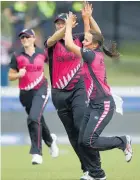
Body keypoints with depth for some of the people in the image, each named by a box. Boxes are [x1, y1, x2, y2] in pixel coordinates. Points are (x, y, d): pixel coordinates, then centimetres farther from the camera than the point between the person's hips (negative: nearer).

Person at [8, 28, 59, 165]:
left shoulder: (42, 53, -1)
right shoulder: (17, 56, 0)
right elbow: (10, 76, 3)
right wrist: (18, 74, -16)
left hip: (40, 90, -3)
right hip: (25, 93, 3)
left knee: (34, 118, -22)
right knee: (38, 120, 14)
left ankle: (36, 153, -19)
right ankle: (50, 140, 45)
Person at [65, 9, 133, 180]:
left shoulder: (93, 55, -17)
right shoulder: (95, 54, 6)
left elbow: (69, 44, -19)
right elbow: (90, 35, 25)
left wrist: (69, 24, -7)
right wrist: (86, 19, 20)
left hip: (104, 105, -9)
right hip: (94, 104, 9)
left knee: (89, 141, -15)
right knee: (82, 142, 4)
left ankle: (123, 142, 5)